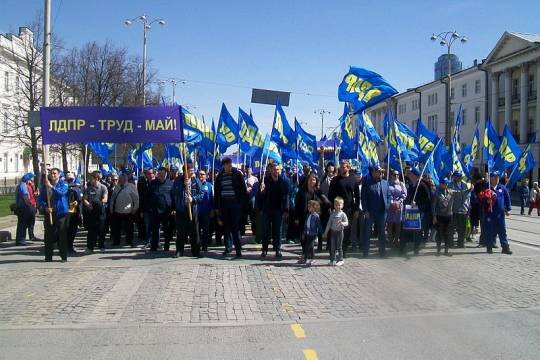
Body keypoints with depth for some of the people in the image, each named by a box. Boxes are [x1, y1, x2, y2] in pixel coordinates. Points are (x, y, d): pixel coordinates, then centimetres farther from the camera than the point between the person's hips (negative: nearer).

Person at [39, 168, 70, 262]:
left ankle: (64, 256, 4)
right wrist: (45, 207, -9)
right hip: (49, 213, 3)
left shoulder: (63, 184, 1)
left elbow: (61, 192, -20)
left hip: (61, 213, -3)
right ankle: (48, 256, 14)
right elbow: (41, 199, 8)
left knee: (62, 235, -2)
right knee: (49, 235, 5)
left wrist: (51, 186, -28)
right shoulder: (45, 186, 9)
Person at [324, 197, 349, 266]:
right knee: (332, 247, 6)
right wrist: (326, 232, 12)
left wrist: (342, 223, -29)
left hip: (339, 231, -4)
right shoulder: (332, 214, 7)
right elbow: (329, 223, 12)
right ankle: (332, 260, 15)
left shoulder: (343, 214, -4)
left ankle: (340, 260, 11)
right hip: (333, 232, 4)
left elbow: (347, 223, -7)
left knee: (339, 246, 2)